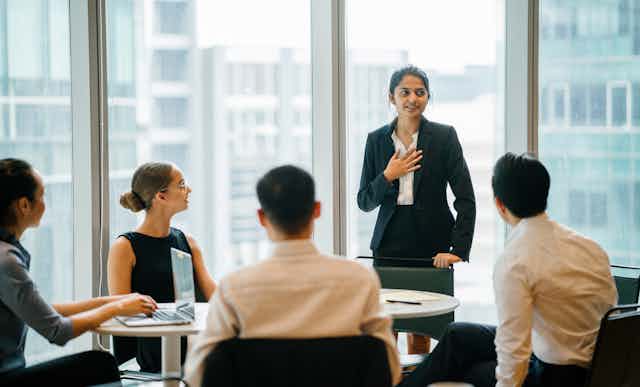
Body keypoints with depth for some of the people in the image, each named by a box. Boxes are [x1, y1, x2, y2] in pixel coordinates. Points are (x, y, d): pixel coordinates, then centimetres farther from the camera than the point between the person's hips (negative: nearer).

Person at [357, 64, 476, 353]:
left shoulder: (444, 137, -1)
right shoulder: (376, 140, 6)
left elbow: (466, 198, -4)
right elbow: (365, 202, 8)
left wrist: (458, 249, -13)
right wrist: (388, 176, -10)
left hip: (431, 247, -2)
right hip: (389, 243, 2)